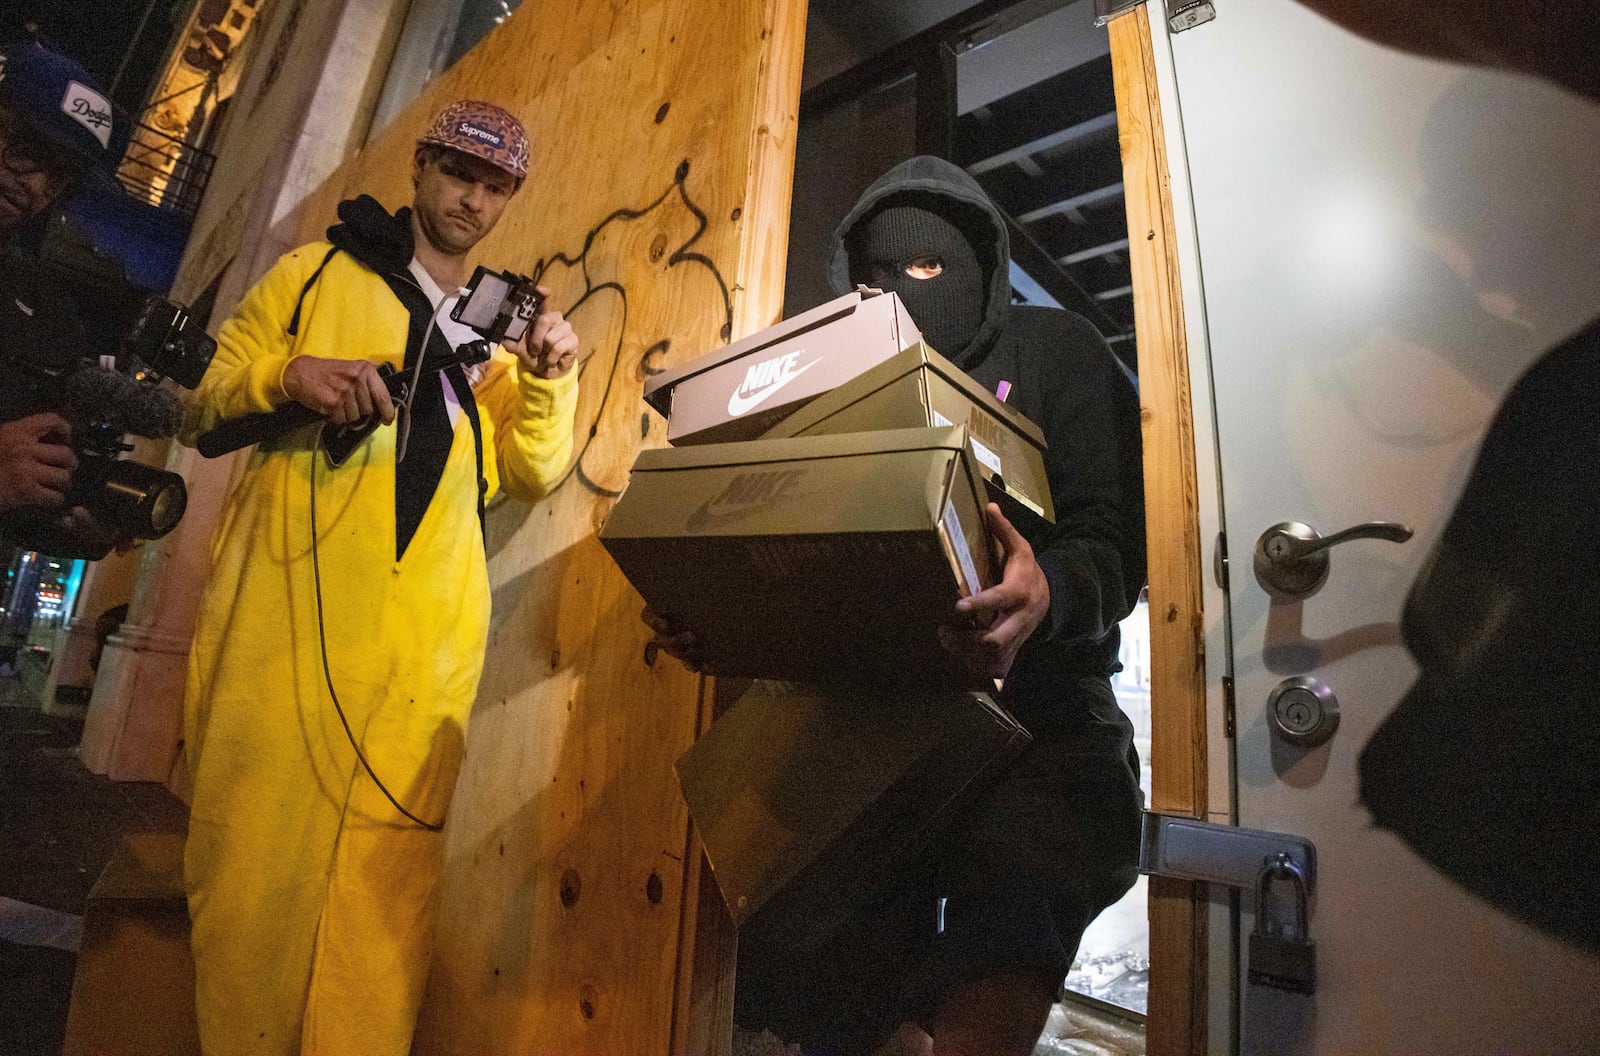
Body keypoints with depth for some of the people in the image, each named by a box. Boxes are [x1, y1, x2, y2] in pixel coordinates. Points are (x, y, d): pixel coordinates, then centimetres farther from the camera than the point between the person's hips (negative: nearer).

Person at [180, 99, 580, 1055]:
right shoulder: (319, 272, 17)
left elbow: (532, 474, 12)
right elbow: (205, 401, 13)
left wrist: (547, 378, -4)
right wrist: (285, 374, -7)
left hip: (425, 634, 1)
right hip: (287, 606, -1)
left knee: (386, 869, -3)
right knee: (253, 842, 0)